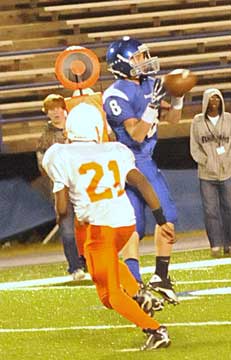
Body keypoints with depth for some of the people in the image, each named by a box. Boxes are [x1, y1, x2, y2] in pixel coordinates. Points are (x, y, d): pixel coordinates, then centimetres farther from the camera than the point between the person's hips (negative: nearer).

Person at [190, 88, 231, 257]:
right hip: (207, 174, 0)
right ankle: (215, 246, 1)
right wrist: (206, 162, -6)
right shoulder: (198, 121, 3)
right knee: (210, 210, -3)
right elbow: (194, 148, 5)